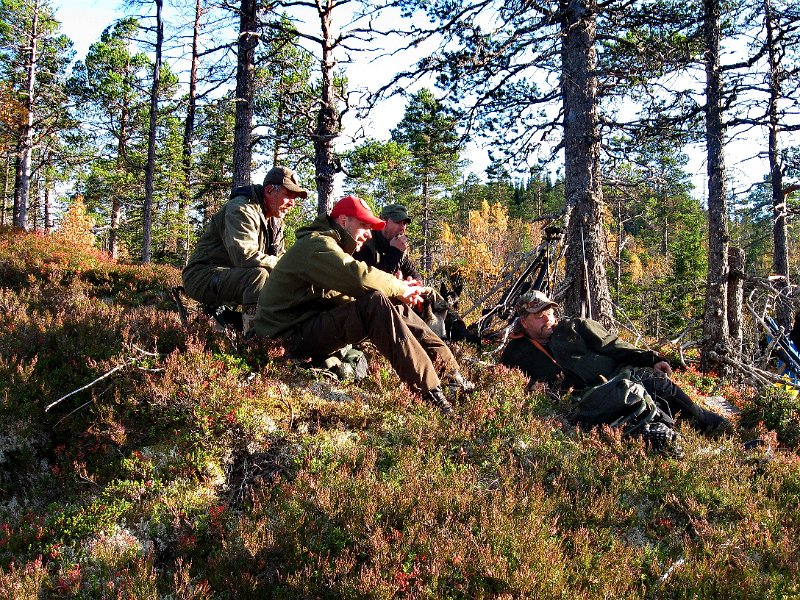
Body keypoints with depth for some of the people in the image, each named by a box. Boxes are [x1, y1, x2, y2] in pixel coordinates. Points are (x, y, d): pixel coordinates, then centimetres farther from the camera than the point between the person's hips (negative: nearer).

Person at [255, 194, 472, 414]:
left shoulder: (329, 245, 22)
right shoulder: (315, 244, -13)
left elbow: (350, 289, 12)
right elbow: (358, 277, -29)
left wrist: (400, 290, -5)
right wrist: (400, 288, -14)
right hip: (296, 335, -11)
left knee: (396, 308, 3)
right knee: (376, 304, -29)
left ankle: (450, 370, -2)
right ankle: (429, 391, -34)